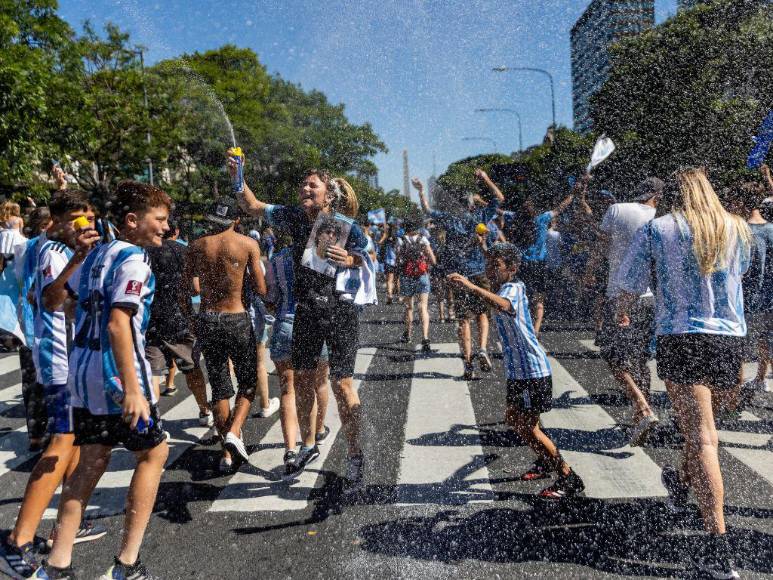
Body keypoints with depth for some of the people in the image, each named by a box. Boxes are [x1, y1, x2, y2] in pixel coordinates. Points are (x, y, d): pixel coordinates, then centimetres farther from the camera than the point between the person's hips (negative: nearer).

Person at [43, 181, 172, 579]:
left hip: (83, 372, 8)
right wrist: (132, 389, -27)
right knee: (153, 453, 8)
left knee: (91, 463, 15)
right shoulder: (133, 260, -14)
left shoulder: (96, 255, 13)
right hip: (117, 375, -8)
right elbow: (118, 325, -24)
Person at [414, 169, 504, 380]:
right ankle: (482, 349, -8)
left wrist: (421, 192, 30)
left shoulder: (449, 218, 5)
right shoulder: (479, 216, 1)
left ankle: (468, 364, 3)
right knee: (482, 314, 14)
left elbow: (427, 210, 21)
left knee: (463, 320, 5)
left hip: (457, 275, 1)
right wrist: (486, 179, 19)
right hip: (478, 273, -1)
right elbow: (499, 198, 12)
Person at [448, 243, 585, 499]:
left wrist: (472, 287, -54)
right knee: (513, 418, 22)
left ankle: (569, 479, 9)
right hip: (517, 368, 10)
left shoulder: (514, 288, -19)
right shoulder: (505, 289, 12)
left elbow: (504, 305, -45)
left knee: (528, 427, -5)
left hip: (532, 369, -10)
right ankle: (546, 463, 41)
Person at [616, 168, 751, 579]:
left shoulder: (657, 229, -1)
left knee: (701, 437, -6)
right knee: (702, 421, 25)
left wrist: (622, 313, 25)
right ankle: (683, 486, 47)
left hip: (681, 339, -4)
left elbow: (629, 284, 4)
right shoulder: (737, 230, 10)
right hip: (730, 340, 4)